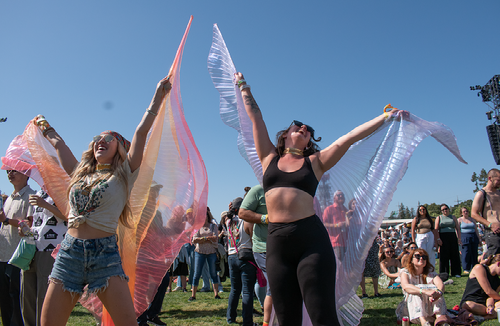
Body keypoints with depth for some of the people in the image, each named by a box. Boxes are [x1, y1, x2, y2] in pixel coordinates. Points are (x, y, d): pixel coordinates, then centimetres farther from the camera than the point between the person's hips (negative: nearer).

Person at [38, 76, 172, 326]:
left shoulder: (123, 175, 4)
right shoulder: (80, 173, 16)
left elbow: (141, 132, -2)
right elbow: (59, 144, 30)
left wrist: (159, 95, -3)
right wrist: (46, 129, 46)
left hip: (104, 252, -4)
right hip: (69, 251, 4)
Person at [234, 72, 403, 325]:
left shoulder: (315, 162, 10)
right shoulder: (270, 158, 14)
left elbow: (348, 138, 7)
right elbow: (255, 117, 20)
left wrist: (386, 117, 7)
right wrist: (243, 86, 28)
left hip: (311, 239, -1)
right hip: (277, 242, 2)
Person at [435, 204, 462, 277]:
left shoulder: (453, 217, 13)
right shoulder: (439, 218, 8)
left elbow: (458, 228, 10)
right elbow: (436, 229, 1)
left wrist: (459, 238, 0)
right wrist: (438, 239, -10)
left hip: (452, 237, 2)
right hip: (443, 238, -2)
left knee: (454, 255, 1)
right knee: (444, 256, -1)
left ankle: (456, 272, 10)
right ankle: (444, 273, 5)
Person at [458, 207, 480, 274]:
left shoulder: (472, 220, 15)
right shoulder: (459, 220, 3)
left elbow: (476, 230, 17)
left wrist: (478, 239, 13)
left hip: (474, 237, 4)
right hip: (464, 237, -4)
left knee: (474, 253, 3)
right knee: (466, 253, -6)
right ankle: (466, 269, 2)